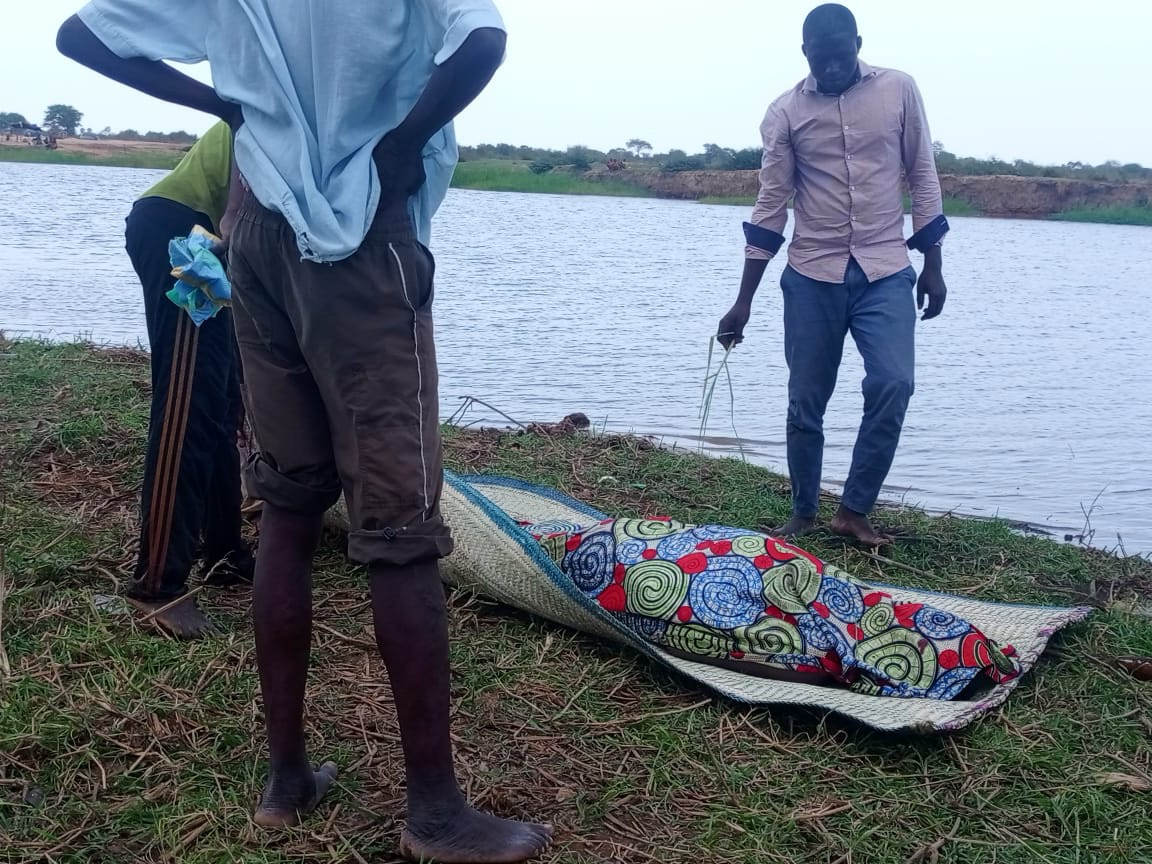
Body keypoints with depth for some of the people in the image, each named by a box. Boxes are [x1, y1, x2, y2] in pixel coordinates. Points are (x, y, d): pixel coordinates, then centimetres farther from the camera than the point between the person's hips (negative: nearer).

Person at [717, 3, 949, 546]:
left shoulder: (899, 91, 2)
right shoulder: (785, 112, 1)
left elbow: (923, 178, 8)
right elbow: (771, 205, 0)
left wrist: (933, 266, 4)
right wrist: (744, 301, -3)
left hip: (886, 272, 0)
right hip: (812, 276, 0)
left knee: (892, 384, -16)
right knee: (806, 402, 3)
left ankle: (854, 511, -3)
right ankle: (803, 515, 19)